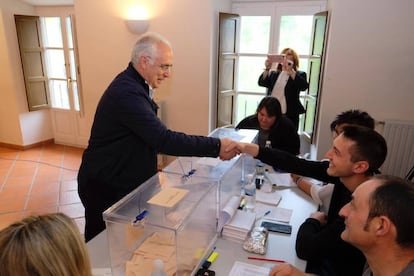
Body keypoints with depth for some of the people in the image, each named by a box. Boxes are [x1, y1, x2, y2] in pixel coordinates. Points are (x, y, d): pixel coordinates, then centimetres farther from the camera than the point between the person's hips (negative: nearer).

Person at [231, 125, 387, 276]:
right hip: (325, 252, 6)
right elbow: (297, 165, -15)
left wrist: (313, 221, -12)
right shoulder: (345, 173, -17)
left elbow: (305, 249, -33)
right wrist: (248, 148, -19)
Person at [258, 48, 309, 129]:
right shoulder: (273, 74, 15)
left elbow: (304, 86, -14)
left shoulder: (300, 74, 6)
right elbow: (261, 82, 0)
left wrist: (291, 71, -21)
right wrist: (267, 69, -15)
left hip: (289, 115, -3)